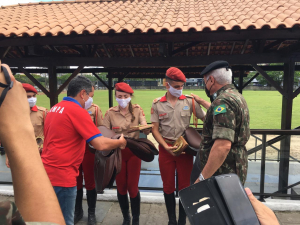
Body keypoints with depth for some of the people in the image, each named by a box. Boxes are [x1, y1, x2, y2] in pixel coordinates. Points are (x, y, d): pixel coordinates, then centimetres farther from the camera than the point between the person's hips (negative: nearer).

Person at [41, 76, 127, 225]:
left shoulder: (55, 108, 10)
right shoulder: (77, 111, -17)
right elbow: (101, 145, -22)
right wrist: (120, 142, -4)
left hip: (47, 172, 9)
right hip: (61, 176, -9)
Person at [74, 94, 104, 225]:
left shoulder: (95, 109, -2)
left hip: (89, 148, -1)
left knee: (90, 181, 9)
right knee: (76, 181, 14)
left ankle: (91, 213, 26)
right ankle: (77, 211, 34)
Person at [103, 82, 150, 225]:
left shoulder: (137, 110, -3)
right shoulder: (110, 113, -4)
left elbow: (147, 131, -11)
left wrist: (145, 128, -34)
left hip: (134, 151, -1)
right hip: (117, 152, 1)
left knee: (132, 187, 3)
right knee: (121, 186, 10)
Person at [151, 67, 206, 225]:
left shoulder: (190, 101, -2)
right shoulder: (157, 104, -1)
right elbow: (155, 129, -1)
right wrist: (165, 146, -11)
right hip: (165, 149, 1)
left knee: (185, 186, 9)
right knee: (168, 186, 13)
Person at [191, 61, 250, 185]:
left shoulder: (223, 101, -22)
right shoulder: (237, 96, 11)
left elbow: (223, 146, -32)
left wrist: (202, 178, -28)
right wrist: (201, 101, 42)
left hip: (223, 173, -10)